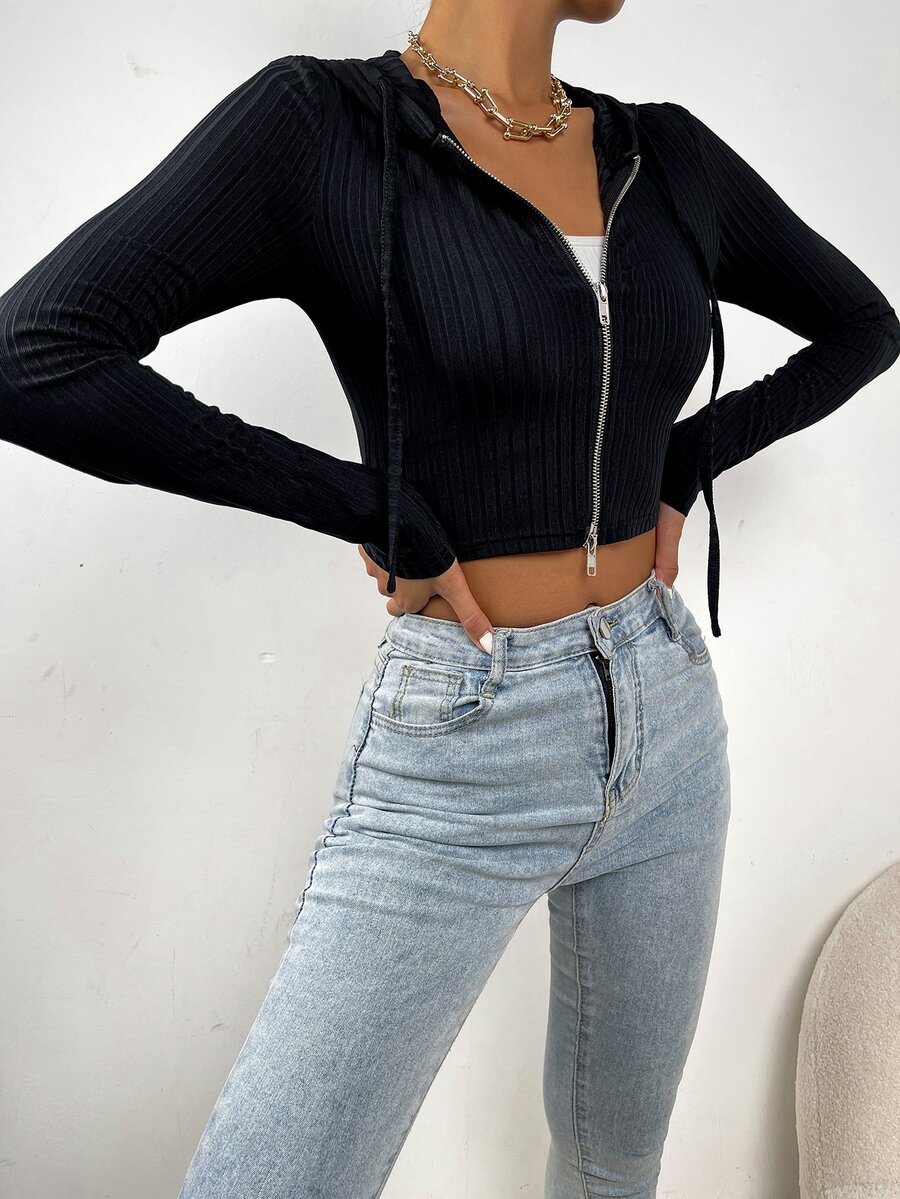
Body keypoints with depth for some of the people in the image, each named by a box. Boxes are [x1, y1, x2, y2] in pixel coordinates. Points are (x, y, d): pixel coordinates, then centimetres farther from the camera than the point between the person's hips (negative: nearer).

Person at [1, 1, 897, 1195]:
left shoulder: (668, 155, 4)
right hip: (458, 763, -5)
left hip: (666, 721, 5)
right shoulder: (318, 123, -11)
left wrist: (684, 464, 3)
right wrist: (377, 508, -17)